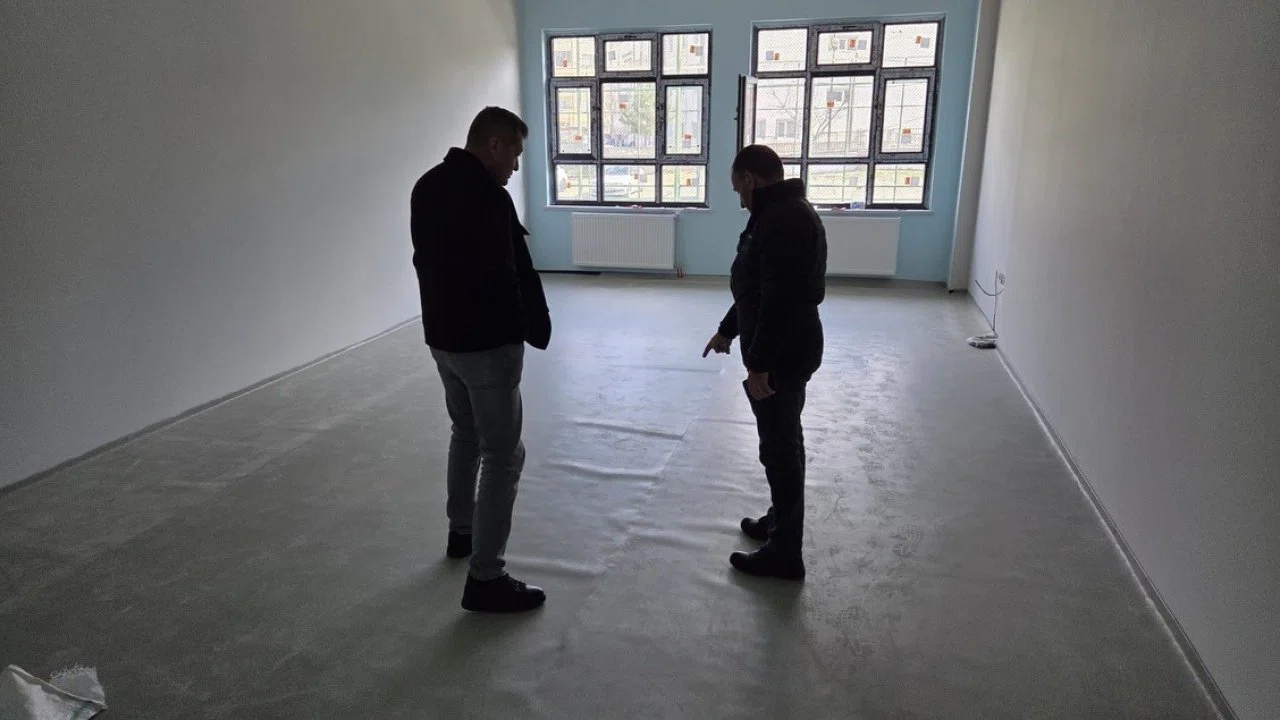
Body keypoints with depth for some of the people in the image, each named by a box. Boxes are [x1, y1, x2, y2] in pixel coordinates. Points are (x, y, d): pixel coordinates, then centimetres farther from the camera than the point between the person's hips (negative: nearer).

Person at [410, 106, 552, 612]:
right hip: (487, 343, -9)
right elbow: (504, 279, -23)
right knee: (502, 455, -1)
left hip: (440, 335, 9)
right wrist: (536, 329, -8)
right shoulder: (488, 197, -22)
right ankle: (486, 579, 4)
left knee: (466, 435, 26)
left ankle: (461, 531, 42)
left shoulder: (427, 187, 7)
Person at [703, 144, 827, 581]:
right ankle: (780, 521, 37)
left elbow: (780, 300, -27)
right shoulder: (784, 212, 14)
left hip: (783, 356, -11)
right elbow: (758, 288, 22)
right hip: (787, 350, 11)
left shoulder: (782, 220, -21)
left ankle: (785, 553, 11)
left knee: (779, 449, -1)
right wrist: (727, 331, 27)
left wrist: (759, 364, -25)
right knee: (783, 443, 21)